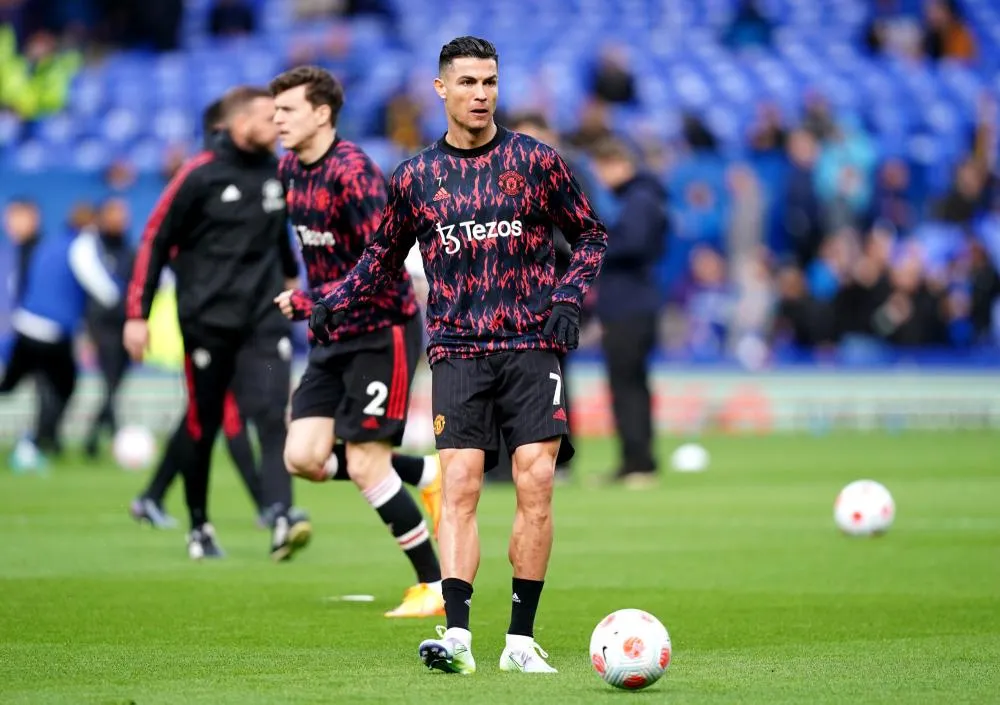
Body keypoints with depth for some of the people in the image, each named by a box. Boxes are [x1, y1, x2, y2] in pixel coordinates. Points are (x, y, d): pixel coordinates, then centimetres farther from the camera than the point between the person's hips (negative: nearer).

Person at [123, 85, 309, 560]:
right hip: (208, 320, -4)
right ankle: (199, 526, 19)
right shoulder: (200, 176, -7)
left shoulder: (276, 173, 8)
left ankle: (281, 525, -20)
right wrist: (137, 314, -7)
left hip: (264, 316, 4)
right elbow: (155, 240, -5)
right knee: (203, 424, 4)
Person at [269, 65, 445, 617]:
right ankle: (427, 475, 19)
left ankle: (437, 585, 5)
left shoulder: (352, 173, -20)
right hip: (335, 335, 8)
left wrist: (310, 302, -23)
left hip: (382, 329, -8)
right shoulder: (289, 168, 6)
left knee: (365, 465, -8)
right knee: (303, 457, -1)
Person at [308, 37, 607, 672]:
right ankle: (457, 636, -17)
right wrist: (334, 307, 6)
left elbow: (592, 236, 12)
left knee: (535, 485, -8)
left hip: (531, 348, -1)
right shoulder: (415, 177, 7)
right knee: (459, 484, -12)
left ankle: (522, 639, -1)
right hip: (458, 352, 1)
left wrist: (568, 298, -3)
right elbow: (384, 258, 20)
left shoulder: (535, 161, 4)